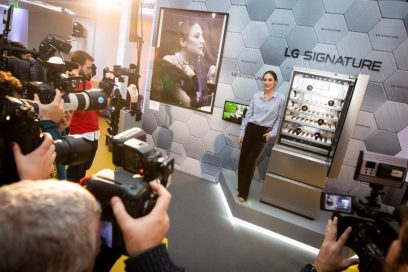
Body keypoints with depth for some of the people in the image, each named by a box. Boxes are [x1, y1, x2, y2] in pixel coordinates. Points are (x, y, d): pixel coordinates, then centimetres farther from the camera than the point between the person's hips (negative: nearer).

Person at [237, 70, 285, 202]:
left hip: (263, 132, -3)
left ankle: (244, 192, 18)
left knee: (251, 162, 3)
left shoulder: (280, 98, -5)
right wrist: (242, 132, 3)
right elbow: (248, 114, 4)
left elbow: (279, 119, 0)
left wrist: (272, 133, -9)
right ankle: (240, 187, 26)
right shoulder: (256, 95, 2)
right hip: (250, 129, 3)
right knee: (243, 159, 7)